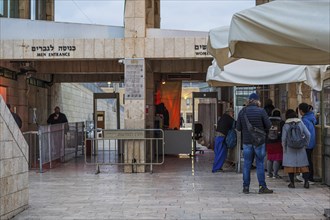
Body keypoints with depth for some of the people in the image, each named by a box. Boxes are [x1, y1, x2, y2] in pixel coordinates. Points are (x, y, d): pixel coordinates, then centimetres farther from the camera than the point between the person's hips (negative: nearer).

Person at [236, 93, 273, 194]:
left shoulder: (242, 112, 0)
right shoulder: (261, 111, -8)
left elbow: (238, 127, 4)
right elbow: (268, 125, -5)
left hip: (246, 141, 2)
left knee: (247, 164, 8)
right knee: (260, 164, 3)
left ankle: (246, 187, 9)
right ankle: (262, 187, 4)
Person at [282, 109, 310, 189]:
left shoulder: (286, 126, -6)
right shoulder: (301, 123, 0)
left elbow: (284, 138, -7)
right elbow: (308, 134, -1)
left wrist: (284, 148, 6)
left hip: (290, 148, -2)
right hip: (300, 149, 2)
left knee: (290, 165, 5)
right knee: (303, 165, 7)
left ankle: (292, 183, 4)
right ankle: (306, 182, 1)